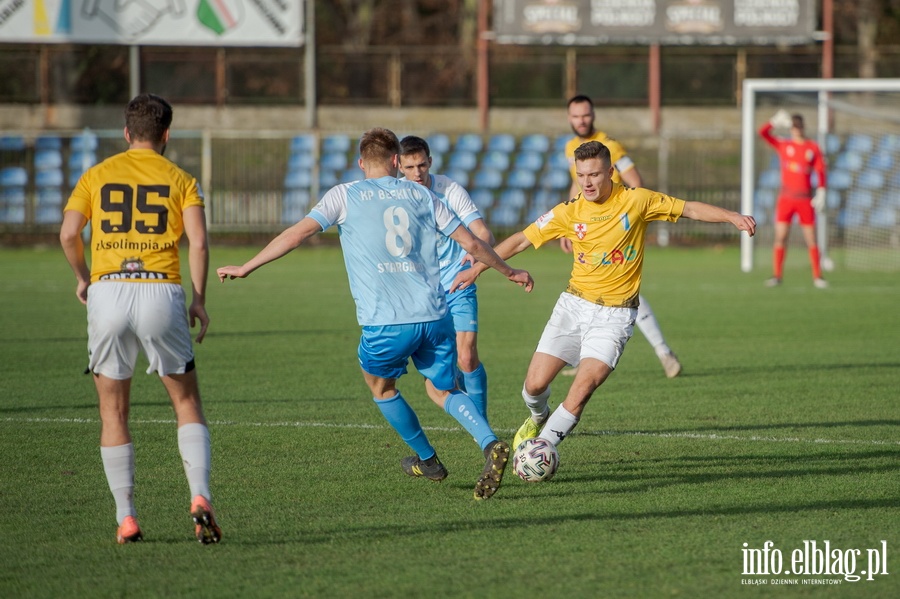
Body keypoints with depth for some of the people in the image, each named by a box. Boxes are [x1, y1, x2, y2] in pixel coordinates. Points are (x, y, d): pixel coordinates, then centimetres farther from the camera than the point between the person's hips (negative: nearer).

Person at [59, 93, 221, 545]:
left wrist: (82, 278, 16)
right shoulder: (180, 180, 8)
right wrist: (199, 299, 3)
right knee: (187, 404, 11)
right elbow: (198, 241, -5)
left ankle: (126, 518, 6)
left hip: (107, 292, 1)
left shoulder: (97, 176, 11)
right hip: (161, 291, -1)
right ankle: (200, 497, -8)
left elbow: (69, 233, 0)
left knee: (113, 412, 10)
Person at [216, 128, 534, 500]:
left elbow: (297, 234, -3)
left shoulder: (344, 196, 5)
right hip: (434, 316, 3)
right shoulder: (421, 195, 13)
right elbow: (471, 243, 15)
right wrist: (509, 271, 31)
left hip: (385, 323, -3)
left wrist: (245, 269, 5)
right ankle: (490, 444, -8)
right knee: (442, 392, 18)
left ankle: (428, 460, 34)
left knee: (382, 388, 26)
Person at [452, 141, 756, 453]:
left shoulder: (636, 201, -6)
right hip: (574, 306, 2)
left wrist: (733, 217, -12)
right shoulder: (569, 213, -1)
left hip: (615, 314, -2)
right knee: (535, 384, -2)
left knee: (584, 386, -20)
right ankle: (539, 418, 34)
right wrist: (477, 268, 4)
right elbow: (521, 240, 6)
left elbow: (690, 209, -1)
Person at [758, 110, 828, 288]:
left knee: (811, 240, 0)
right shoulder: (783, 145, 7)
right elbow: (763, 132, 0)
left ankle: (817, 277, 5)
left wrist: (821, 192, -8)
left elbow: (820, 171, 2)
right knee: (780, 237, -4)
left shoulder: (813, 148, 5)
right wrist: (776, 121, -13)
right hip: (786, 198, 1)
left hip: (806, 200, -1)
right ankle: (777, 275, -1)